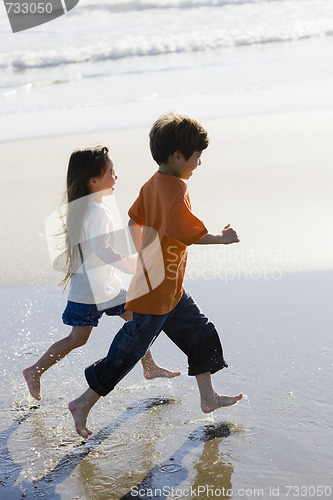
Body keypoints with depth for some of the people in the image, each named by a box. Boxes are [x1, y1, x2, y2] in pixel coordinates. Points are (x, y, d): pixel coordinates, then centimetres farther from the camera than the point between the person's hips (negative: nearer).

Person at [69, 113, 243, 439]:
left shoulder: (152, 184, 6)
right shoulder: (175, 190, -23)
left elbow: (134, 222, 15)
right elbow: (190, 234, -27)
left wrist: (142, 259, 24)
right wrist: (222, 239, -12)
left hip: (170, 289, 10)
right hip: (157, 293, -10)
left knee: (200, 332, 18)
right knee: (129, 350, 0)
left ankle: (208, 398, 30)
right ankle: (84, 403, 12)